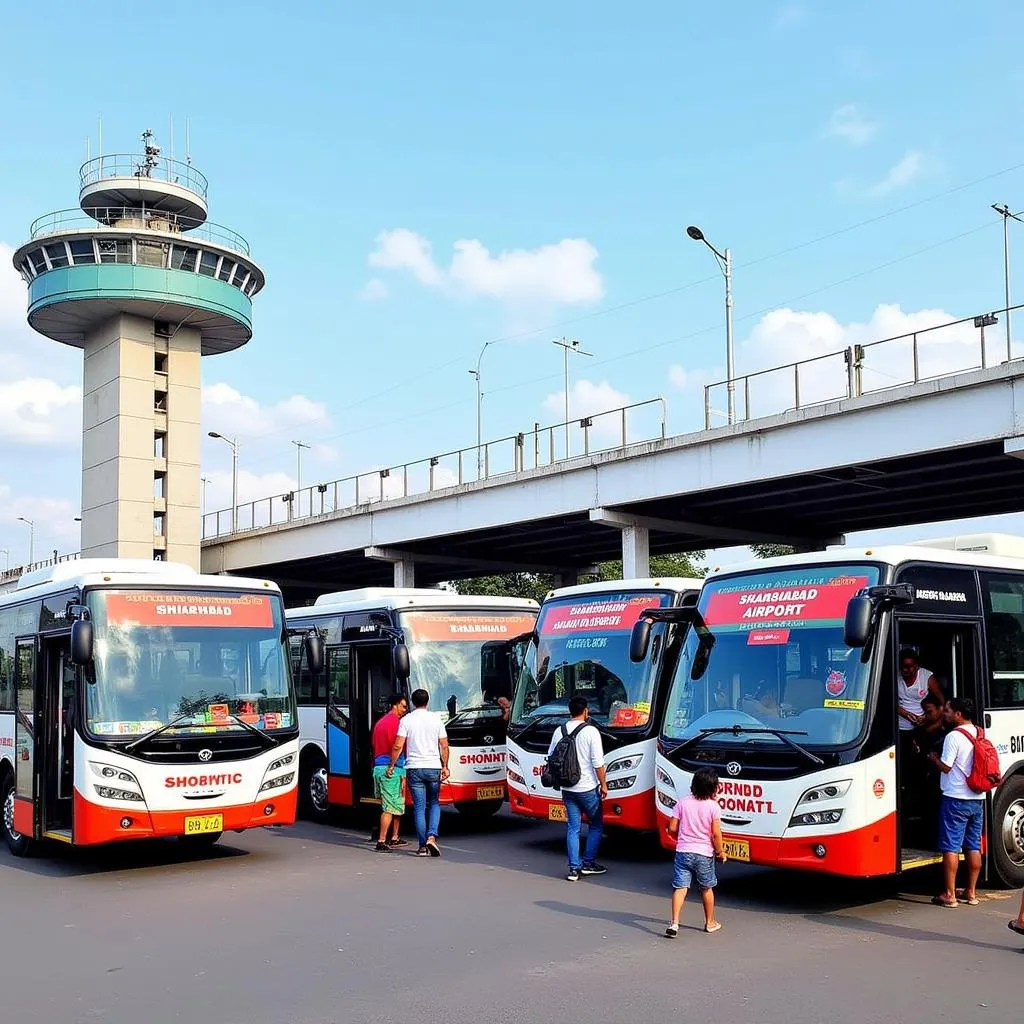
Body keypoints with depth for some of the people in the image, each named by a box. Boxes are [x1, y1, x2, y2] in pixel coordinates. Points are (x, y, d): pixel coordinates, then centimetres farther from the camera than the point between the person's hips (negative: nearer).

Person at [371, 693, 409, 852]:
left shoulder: (380, 723, 18)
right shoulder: (396, 722, -10)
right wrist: (403, 774, -14)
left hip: (378, 767, 9)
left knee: (397, 805, 19)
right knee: (389, 808, -7)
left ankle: (394, 838, 24)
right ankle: (381, 842, -9)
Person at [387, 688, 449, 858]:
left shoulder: (406, 720, -1)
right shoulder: (436, 719, 3)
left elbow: (398, 746, -6)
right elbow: (444, 746, 2)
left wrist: (391, 765, 4)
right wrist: (445, 766, 11)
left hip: (414, 768, -1)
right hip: (433, 767, 1)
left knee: (419, 807, 4)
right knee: (434, 803, 14)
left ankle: (423, 846, 4)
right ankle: (431, 836, -6)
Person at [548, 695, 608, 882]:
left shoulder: (559, 732, 3)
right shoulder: (591, 732, -13)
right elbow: (598, 763, -14)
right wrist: (603, 784, -3)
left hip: (567, 789, 4)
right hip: (588, 789, -4)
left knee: (573, 827, 8)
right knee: (596, 824, 14)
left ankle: (574, 868, 6)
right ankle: (588, 863, 14)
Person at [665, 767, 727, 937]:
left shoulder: (682, 803, -2)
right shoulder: (714, 806, -10)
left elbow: (672, 828, -1)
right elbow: (716, 834, -11)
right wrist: (720, 851, 3)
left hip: (683, 852, 1)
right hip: (705, 854, -1)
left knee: (680, 887, 0)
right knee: (707, 888, 17)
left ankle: (674, 923, -13)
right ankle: (710, 922, 30)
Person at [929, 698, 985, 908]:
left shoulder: (954, 737, -14)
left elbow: (946, 767, -15)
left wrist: (934, 758, 5)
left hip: (956, 798, -7)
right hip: (977, 798, 7)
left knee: (951, 847, -3)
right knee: (973, 847, 12)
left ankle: (949, 895, -2)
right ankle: (971, 893, 18)